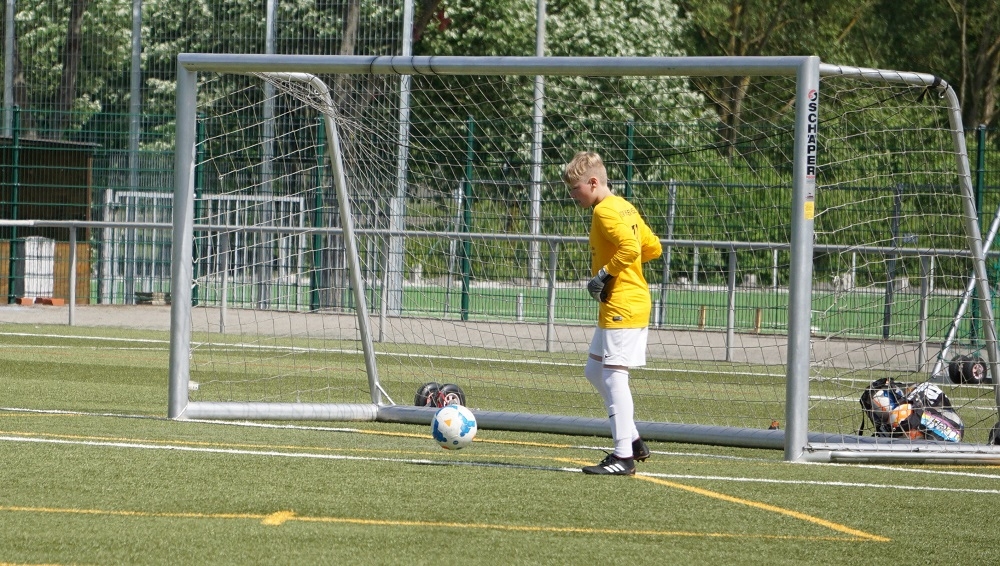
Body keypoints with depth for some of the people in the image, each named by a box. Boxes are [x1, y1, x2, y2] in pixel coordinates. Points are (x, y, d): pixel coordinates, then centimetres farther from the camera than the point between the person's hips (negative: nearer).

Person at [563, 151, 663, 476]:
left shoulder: (605, 211, -14)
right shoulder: (624, 208, 16)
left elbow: (630, 247, -27)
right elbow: (653, 248, 21)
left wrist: (604, 274, -17)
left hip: (621, 307, -11)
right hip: (634, 303, 11)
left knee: (613, 376, -8)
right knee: (595, 371, 17)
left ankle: (623, 457, -8)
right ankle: (633, 441, 17)